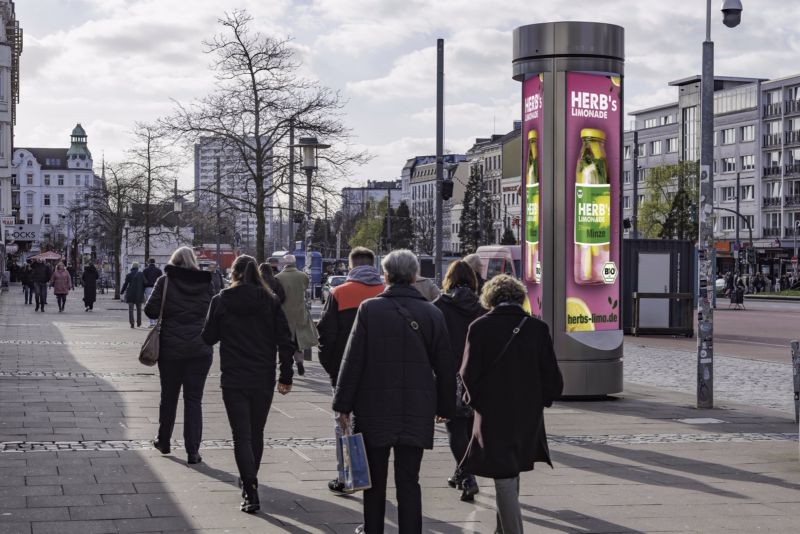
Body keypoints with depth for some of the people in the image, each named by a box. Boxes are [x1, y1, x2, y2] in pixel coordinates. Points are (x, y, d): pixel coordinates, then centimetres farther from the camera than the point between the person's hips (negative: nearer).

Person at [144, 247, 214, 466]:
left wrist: (167, 314, 10)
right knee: (194, 400, 2)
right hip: (200, 349, 0)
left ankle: (164, 441, 30)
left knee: (168, 396, 16)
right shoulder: (206, 283, 0)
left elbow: (151, 310, -9)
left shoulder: (165, 281, -5)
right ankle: (193, 450, -3)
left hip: (171, 348, 0)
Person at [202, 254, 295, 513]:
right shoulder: (270, 301, -1)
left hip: (234, 380, -2)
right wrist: (286, 376, 3)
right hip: (263, 380, 2)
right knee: (256, 434, 18)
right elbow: (285, 340, -3)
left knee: (242, 436, -1)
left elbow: (208, 337, 5)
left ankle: (251, 493, -13)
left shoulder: (220, 301, -4)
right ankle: (250, 480, 35)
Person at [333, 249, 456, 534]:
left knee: (374, 478, 14)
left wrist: (343, 405, -2)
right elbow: (445, 367, 4)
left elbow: (353, 360, -7)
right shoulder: (432, 313, 0)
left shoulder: (369, 309, -7)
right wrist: (445, 406, 15)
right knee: (409, 481, 4)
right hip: (417, 412, 1)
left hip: (374, 408, -1)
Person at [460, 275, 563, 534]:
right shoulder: (537, 328, -5)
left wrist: (476, 400, 11)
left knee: (505, 480, -1)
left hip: (492, 415, -3)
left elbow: (469, 374, -7)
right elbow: (552, 377, -3)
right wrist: (542, 400, 14)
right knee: (511, 474, 23)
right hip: (528, 416, 4)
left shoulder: (479, 328, -10)